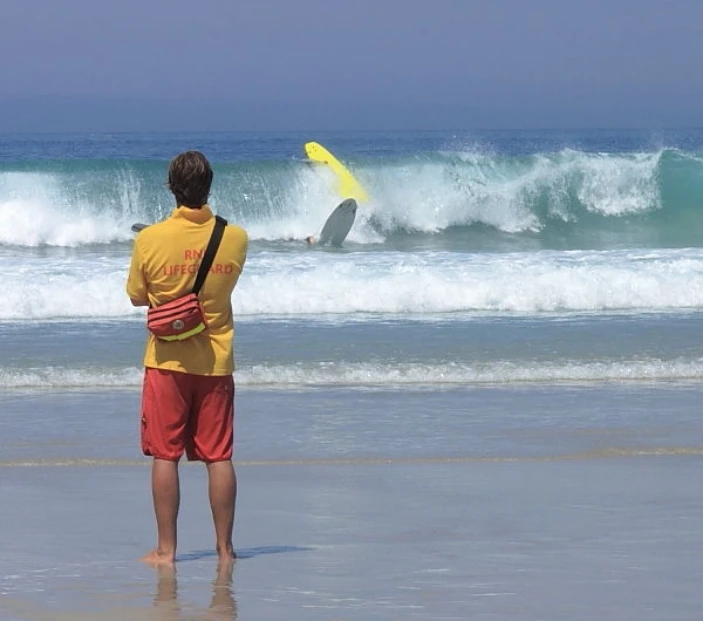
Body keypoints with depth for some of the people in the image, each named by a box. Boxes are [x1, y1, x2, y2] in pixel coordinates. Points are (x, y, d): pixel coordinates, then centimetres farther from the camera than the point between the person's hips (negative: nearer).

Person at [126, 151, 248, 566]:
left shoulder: (150, 240, -11)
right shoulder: (236, 238, -6)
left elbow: (137, 297, 2)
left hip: (167, 361, -2)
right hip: (216, 361, 2)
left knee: (166, 456, 3)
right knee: (219, 457, 6)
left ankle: (166, 548, 4)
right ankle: (225, 547, 10)